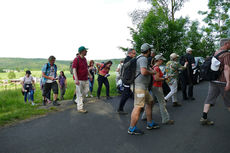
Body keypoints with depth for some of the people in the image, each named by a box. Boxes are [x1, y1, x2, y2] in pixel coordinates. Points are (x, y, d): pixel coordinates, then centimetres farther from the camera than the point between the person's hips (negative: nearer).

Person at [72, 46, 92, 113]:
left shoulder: (84, 59, 12)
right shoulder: (76, 59, -14)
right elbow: (74, 70, -21)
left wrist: (89, 75, 26)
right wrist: (76, 79, -31)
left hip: (85, 79, 9)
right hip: (79, 79, -9)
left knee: (86, 90, 15)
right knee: (80, 93, -3)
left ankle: (77, 101, 33)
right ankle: (80, 108, 5)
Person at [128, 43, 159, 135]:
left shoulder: (139, 58, 18)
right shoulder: (143, 59, -13)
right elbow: (144, 72, -28)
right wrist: (152, 72, -9)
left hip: (142, 86, 11)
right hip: (139, 86, -11)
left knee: (150, 102, 17)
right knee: (138, 107, -10)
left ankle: (150, 124, 26)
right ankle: (132, 129, -3)